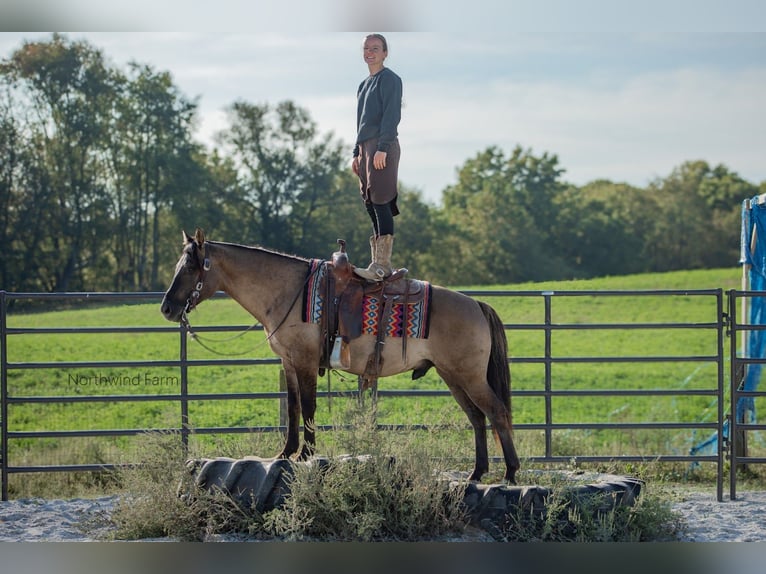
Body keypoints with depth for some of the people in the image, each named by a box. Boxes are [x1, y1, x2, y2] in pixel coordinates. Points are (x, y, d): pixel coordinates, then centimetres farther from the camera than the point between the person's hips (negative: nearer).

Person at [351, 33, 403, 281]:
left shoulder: (389, 79, -3)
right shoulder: (364, 84, 23)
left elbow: (391, 115, -13)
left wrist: (382, 148, -20)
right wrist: (357, 153, 20)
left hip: (382, 146, -9)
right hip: (366, 148, 9)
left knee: (381, 203, -15)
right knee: (371, 205, 6)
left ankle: (382, 266, -20)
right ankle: (379, 264, 9)